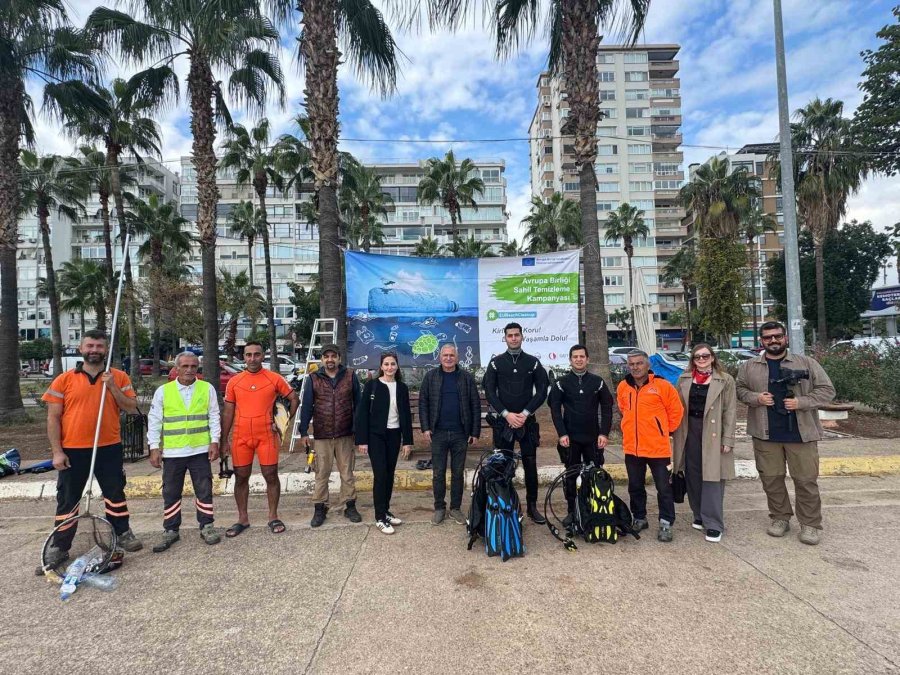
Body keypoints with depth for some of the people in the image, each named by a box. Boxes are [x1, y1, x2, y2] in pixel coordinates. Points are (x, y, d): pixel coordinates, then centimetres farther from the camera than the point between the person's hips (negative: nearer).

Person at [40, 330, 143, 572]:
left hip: (109, 448, 1)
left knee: (115, 494, 11)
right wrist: (57, 451, -7)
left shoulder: (118, 377, 2)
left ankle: (122, 533, 28)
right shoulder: (64, 380, -1)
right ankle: (59, 547, 22)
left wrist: (112, 387, -15)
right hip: (72, 450, 0)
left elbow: (132, 408, -3)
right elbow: (53, 418, -1)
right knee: (68, 500, 9)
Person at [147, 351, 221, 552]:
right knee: (171, 493, 10)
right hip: (172, 452, 1)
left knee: (204, 490, 6)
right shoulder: (163, 391, 2)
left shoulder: (207, 389, 2)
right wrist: (154, 448, -3)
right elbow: (154, 422, 3)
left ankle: (207, 526, 19)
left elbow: (214, 417, 3)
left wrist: (214, 442, -4)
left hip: (200, 450, -1)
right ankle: (171, 530, 24)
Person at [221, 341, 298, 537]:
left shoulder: (274, 378, -2)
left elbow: (293, 399, 6)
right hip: (241, 438, 2)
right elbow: (228, 413, 8)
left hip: (267, 437, -2)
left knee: (271, 476, 3)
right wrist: (224, 440, 6)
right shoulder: (234, 382, 4)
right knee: (241, 478, 10)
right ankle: (243, 519, 25)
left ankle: (273, 517, 17)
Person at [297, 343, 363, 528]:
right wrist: (304, 431, -1)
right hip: (322, 435, 0)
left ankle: (350, 506, 21)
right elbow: (307, 406, 3)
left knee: (347, 473, 9)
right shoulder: (314, 379, 3)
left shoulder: (350, 376, 2)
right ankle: (319, 508, 20)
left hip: (345, 435, 0)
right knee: (321, 473, 8)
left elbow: (358, 404, 5)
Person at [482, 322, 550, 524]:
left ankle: (532, 506, 15)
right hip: (504, 421, 0)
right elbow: (489, 392, -2)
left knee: (530, 465, 3)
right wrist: (507, 414, -11)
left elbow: (542, 391, 1)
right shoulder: (496, 363, 4)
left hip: (527, 421, 0)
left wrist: (525, 413, -9)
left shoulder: (533, 362, 5)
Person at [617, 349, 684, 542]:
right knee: (635, 487, 15)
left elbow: (676, 410, 0)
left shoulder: (662, 385, -9)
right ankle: (639, 518, 31)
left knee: (663, 487, 5)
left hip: (657, 447, -4)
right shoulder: (623, 387, 3)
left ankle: (666, 523, 18)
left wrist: (667, 429, 4)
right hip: (631, 447, 4)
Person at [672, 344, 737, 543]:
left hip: (713, 434, -4)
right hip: (690, 432, 4)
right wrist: (678, 434, 4)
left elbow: (730, 411, -4)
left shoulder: (725, 380, -2)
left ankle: (713, 524, 7)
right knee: (693, 476, 10)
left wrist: (728, 440, -8)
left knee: (712, 478, -2)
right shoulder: (684, 379, 8)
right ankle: (699, 516, 26)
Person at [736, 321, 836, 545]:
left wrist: (801, 402, -12)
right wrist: (755, 398, -9)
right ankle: (780, 517, 26)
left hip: (801, 433, -1)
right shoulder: (749, 367, 5)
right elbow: (739, 389, 12)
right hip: (765, 434, 2)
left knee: (806, 479, 4)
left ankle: (810, 524, 18)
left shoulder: (807, 363, 2)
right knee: (771, 478, 10)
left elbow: (826, 390, 2)